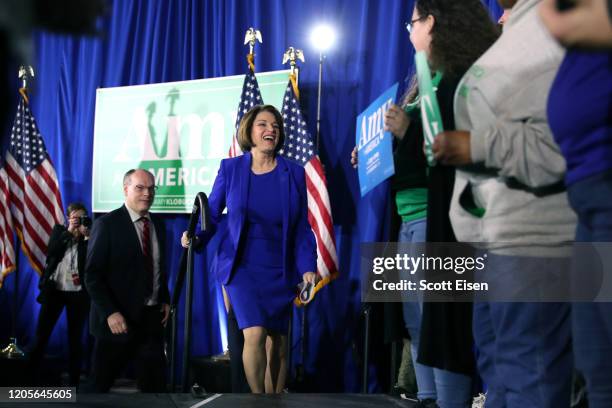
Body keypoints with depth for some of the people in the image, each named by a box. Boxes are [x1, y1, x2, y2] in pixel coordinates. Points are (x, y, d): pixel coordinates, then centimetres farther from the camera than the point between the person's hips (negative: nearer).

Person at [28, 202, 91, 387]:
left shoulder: (90, 237, 3)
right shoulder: (59, 231, 8)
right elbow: (50, 252, -8)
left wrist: (86, 236, -15)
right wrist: (69, 231, -12)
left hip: (78, 293, -1)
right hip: (54, 290, 1)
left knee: (75, 338, 4)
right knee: (41, 334, 0)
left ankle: (74, 381, 10)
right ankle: (30, 377, 7)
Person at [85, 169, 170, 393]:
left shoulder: (157, 224, 11)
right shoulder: (107, 224, -9)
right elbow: (93, 275, -12)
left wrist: (165, 300, 9)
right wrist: (110, 313, -19)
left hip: (152, 316, 6)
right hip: (119, 319, -5)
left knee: (155, 383, 6)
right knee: (101, 382, 7)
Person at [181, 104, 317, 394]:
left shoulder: (294, 173, 2)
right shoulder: (231, 168, -1)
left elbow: (302, 227, 2)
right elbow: (212, 212, 2)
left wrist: (308, 267, -8)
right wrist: (196, 237, -18)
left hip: (280, 271, 2)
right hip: (242, 266, -2)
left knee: (278, 341, 8)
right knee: (255, 335, -17)